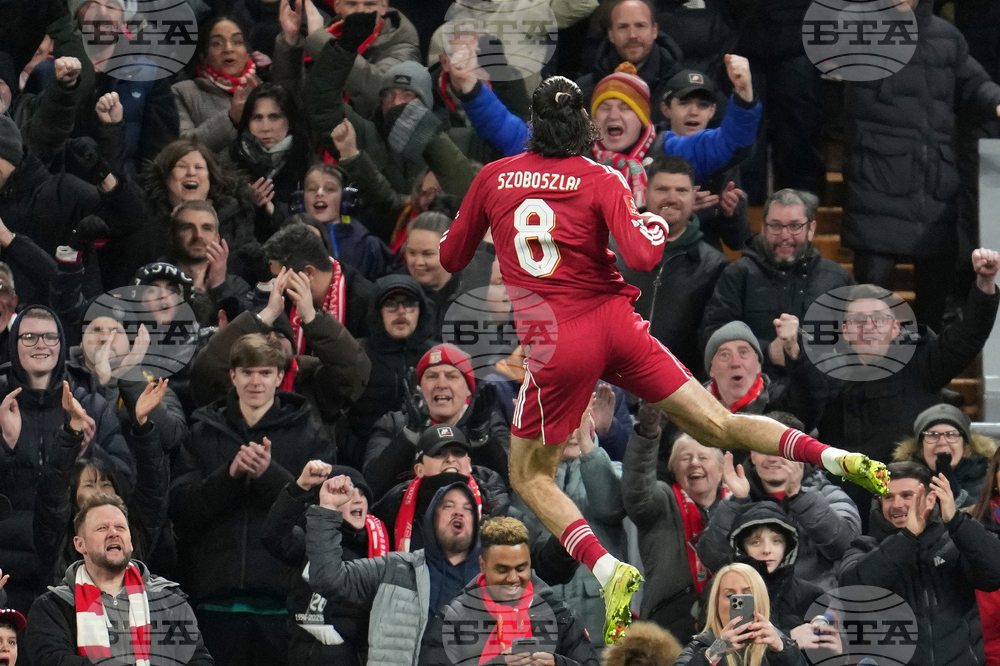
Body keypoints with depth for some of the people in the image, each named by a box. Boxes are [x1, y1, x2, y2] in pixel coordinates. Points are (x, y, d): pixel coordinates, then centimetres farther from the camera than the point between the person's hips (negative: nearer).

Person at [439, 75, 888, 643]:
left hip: (555, 345, -1)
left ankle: (609, 571, -11)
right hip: (615, 323, 1)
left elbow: (451, 258, 12)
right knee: (717, 425, 8)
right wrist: (657, 229, 9)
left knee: (530, 477, 12)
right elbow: (641, 257, -12)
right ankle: (836, 459, -12)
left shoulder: (493, 178, 3)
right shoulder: (602, 181, 0)